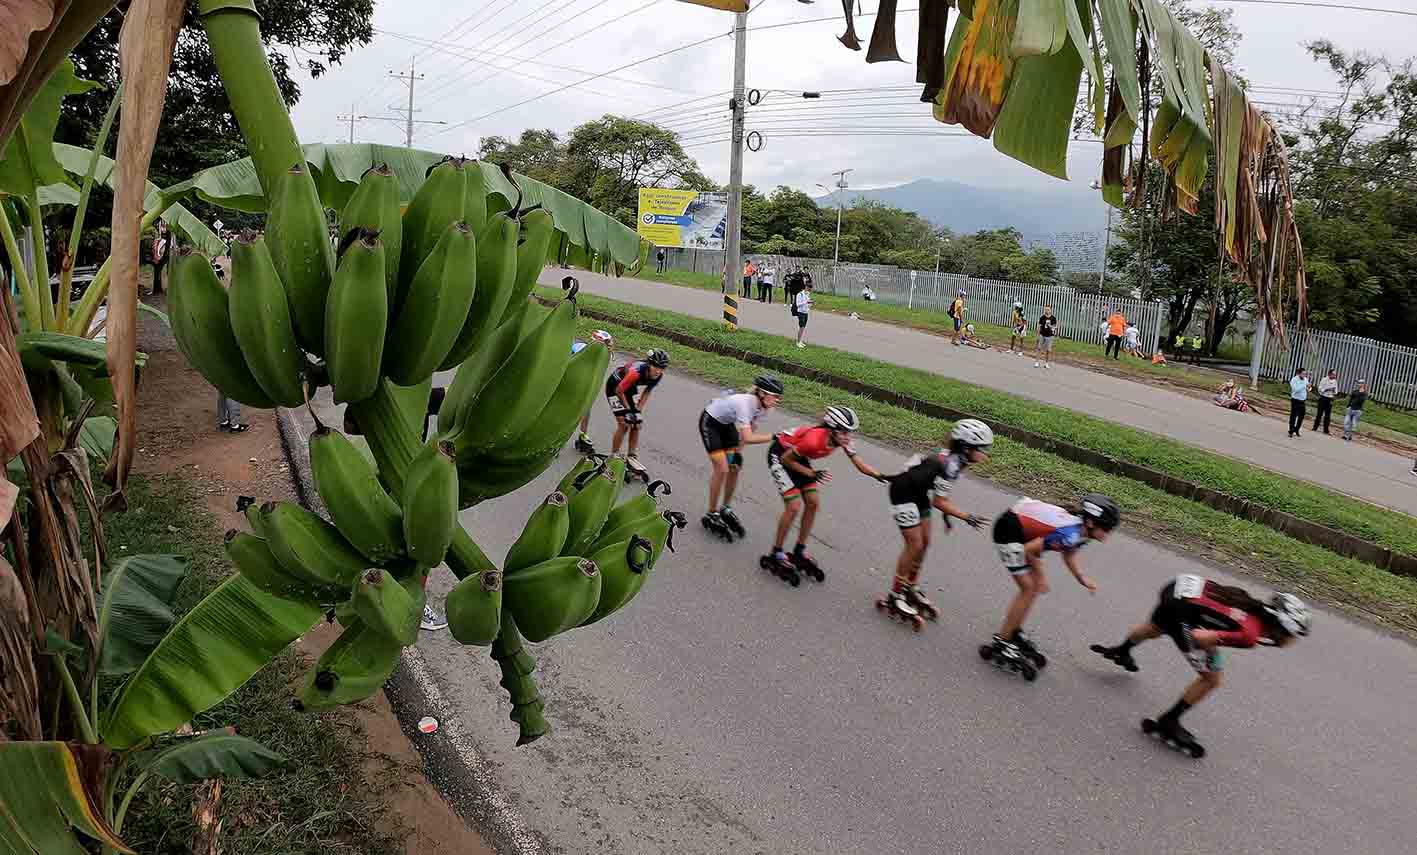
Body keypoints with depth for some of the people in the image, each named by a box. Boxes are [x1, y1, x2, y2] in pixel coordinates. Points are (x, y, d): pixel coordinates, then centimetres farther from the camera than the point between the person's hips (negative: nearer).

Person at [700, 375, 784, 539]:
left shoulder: (761, 405, -14)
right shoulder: (745, 403, -37)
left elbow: (751, 429, -1)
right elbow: (748, 438, -45)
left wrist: (737, 451, -7)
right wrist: (774, 437, -47)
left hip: (726, 423, 7)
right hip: (710, 422, -7)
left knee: (734, 468, 4)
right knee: (722, 469, -12)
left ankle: (726, 509, 21)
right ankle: (711, 515, 1)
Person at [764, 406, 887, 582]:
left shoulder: (841, 440, -18)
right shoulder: (814, 440, -38)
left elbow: (861, 465, -16)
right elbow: (786, 459, -25)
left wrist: (881, 476, -30)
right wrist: (811, 474, -24)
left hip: (797, 457, 8)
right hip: (780, 455, -7)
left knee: (813, 503, 2)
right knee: (794, 506, -15)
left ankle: (800, 552, 16)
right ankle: (777, 554, 0)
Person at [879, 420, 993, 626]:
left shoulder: (957, 459, -4)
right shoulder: (950, 465, -31)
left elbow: (941, 491, 12)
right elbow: (938, 501, -25)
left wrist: (946, 512, 14)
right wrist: (966, 517, -22)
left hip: (919, 491, 9)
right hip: (903, 493, -9)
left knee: (924, 543, 12)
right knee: (914, 545, -7)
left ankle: (912, 589, 26)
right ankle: (895, 597, 4)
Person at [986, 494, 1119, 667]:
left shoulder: (1082, 530, -3)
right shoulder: (1070, 534, -32)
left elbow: (1069, 555, 16)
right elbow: (1030, 549, -25)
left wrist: (1082, 579, 3)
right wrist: (1040, 575, -10)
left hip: (1023, 525, 9)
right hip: (1009, 529, -9)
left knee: (1034, 587, 12)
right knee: (1029, 588, -7)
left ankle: (1014, 632, 26)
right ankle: (1000, 644, 0)